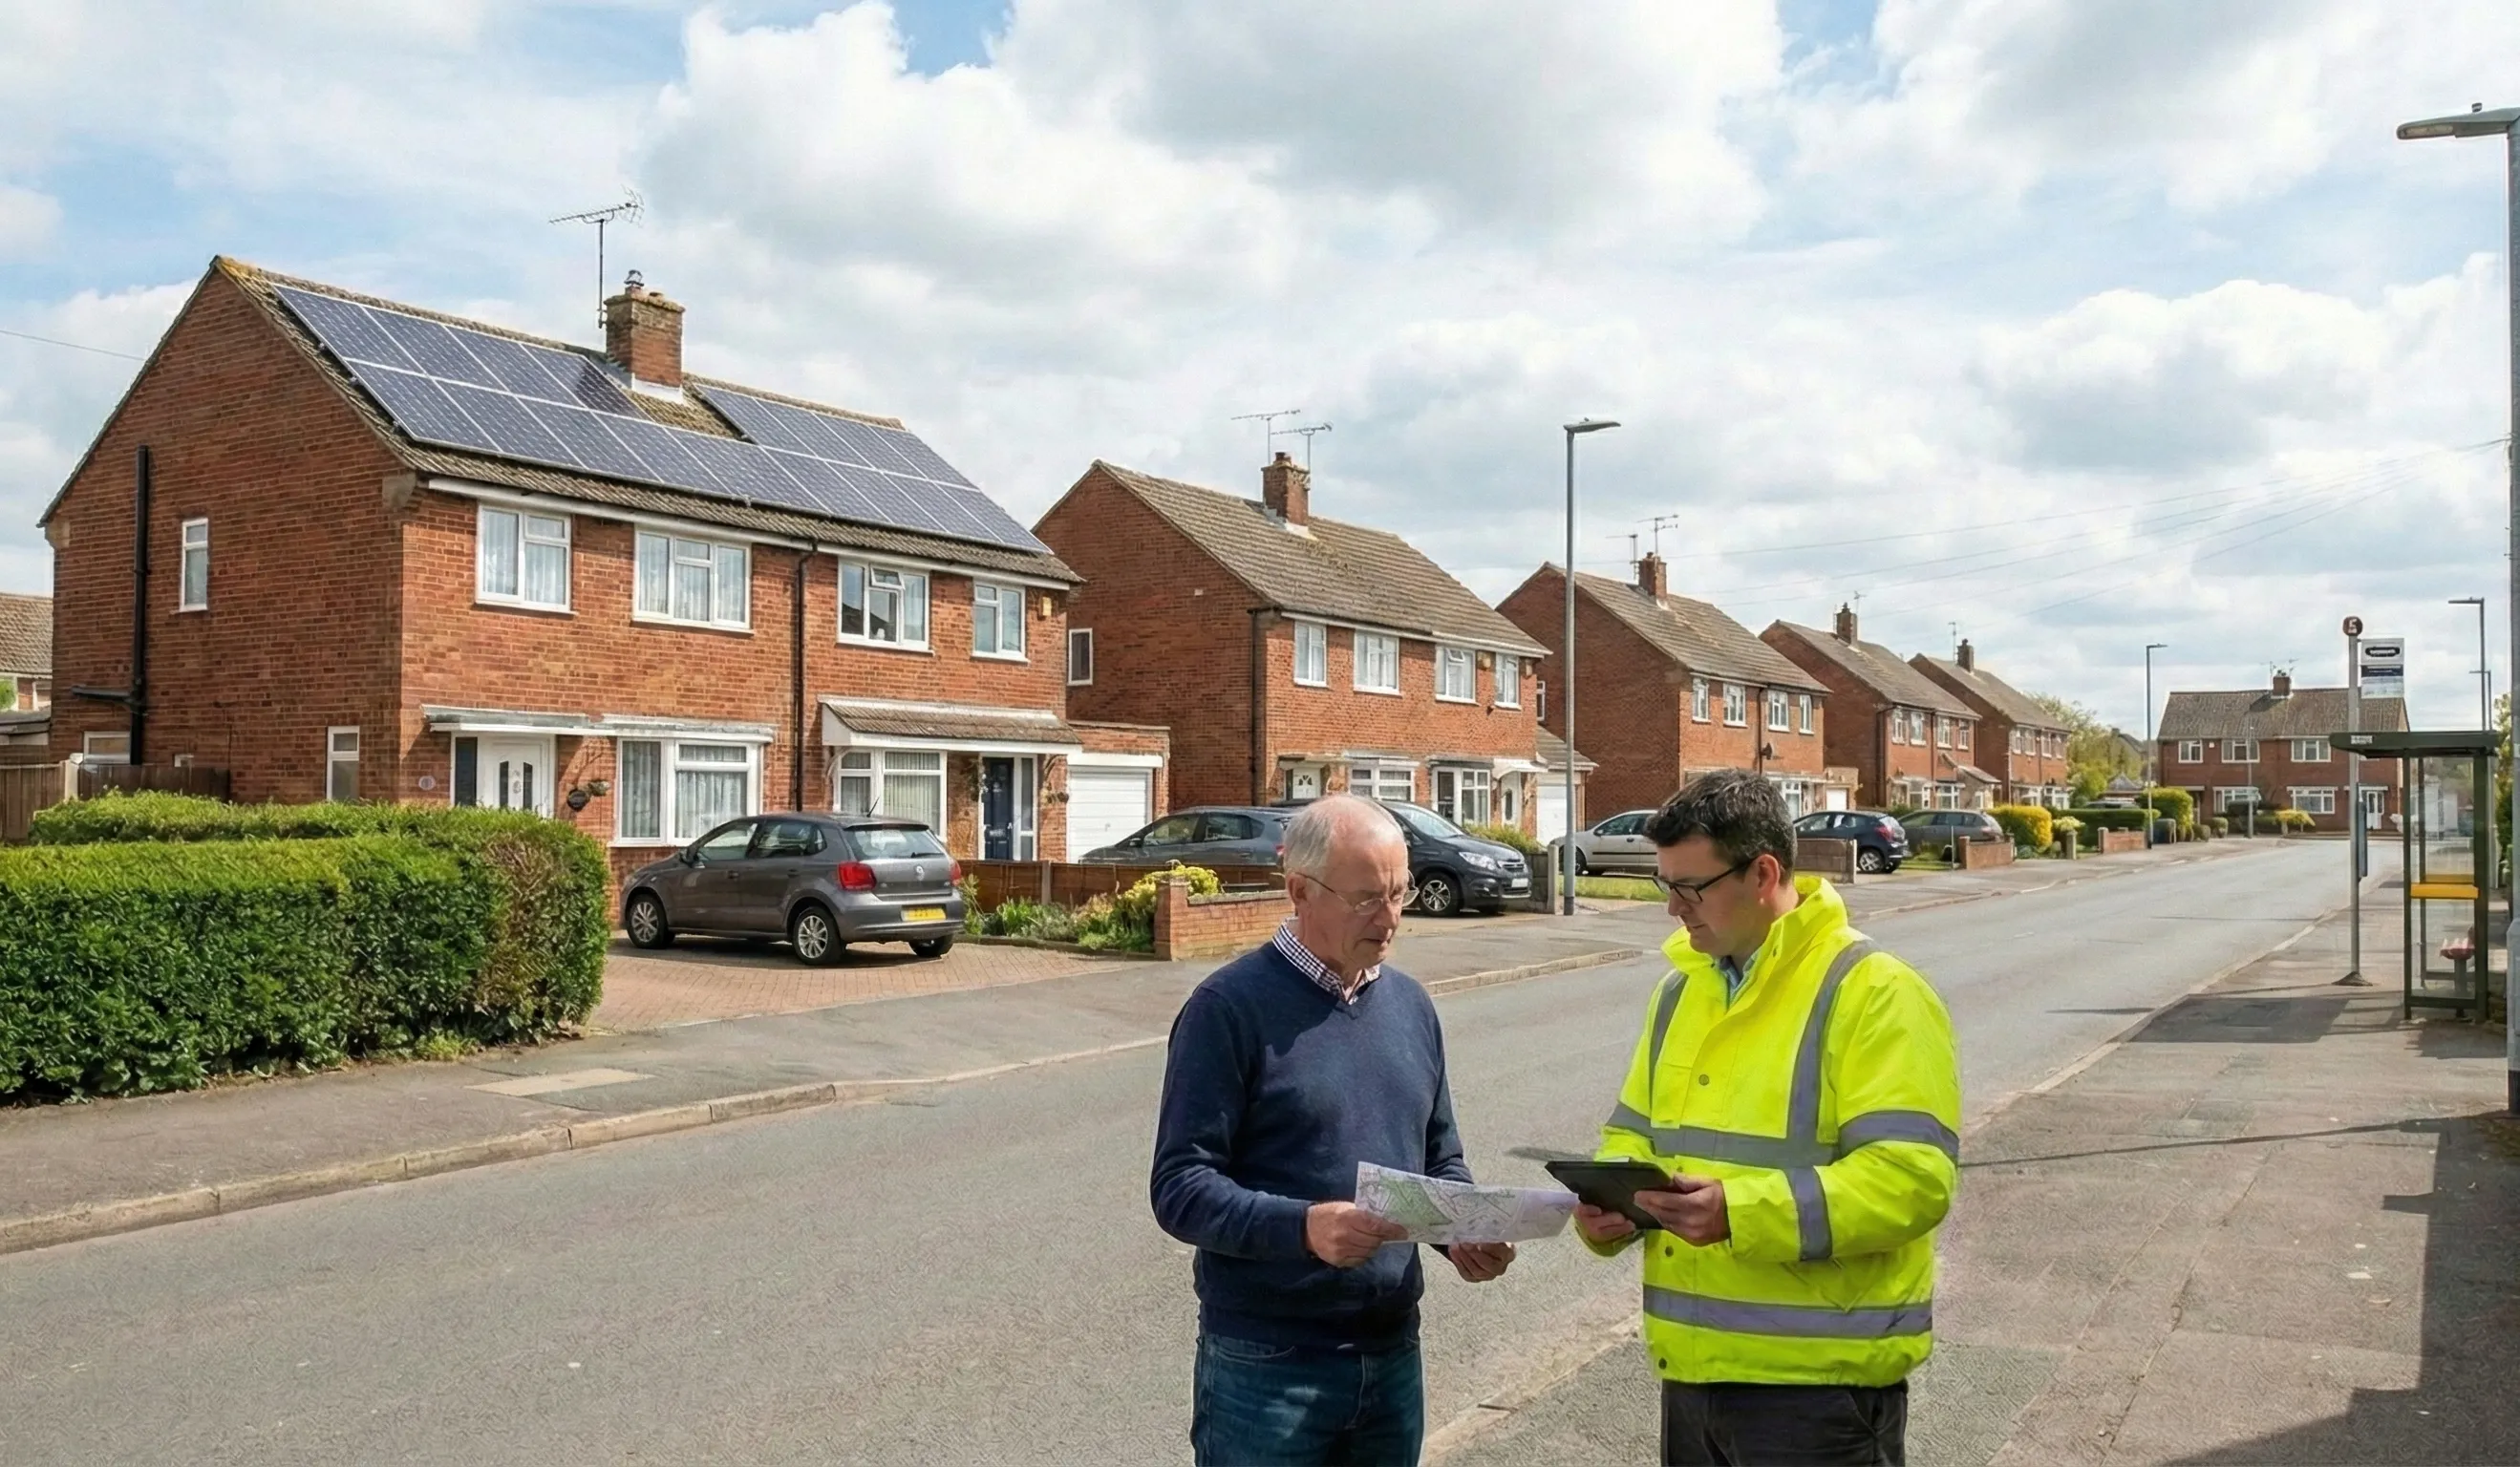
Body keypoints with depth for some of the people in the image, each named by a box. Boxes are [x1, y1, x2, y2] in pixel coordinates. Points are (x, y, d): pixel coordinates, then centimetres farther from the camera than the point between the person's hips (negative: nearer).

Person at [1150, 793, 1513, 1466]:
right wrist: (1303, 1227, -30)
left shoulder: (1410, 1003, 7)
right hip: (1266, 1365, -5)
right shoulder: (1230, 1006, -12)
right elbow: (1179, 1187, -16)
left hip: (1394, 1356, 6)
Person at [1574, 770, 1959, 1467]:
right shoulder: (1681, 987, 9)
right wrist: (1610, 1202, -5)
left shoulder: (1874, 992, -13)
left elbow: (1912, 1176, -21)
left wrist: (1743, 1212, -29)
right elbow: (1635, 1131, 17)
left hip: (1818, 1381, -6)